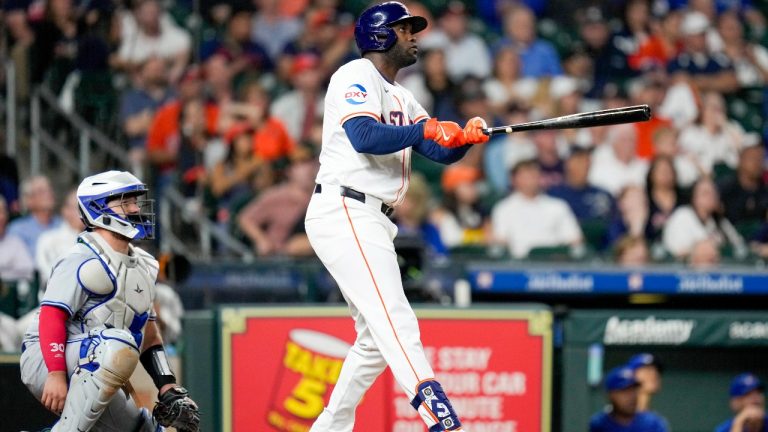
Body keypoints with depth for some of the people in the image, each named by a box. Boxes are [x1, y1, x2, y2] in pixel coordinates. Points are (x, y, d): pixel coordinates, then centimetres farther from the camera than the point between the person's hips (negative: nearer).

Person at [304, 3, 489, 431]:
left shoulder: (402, 98, 23)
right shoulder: (357, 76, -4)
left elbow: (440, 150, 10)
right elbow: (365, 137, -21)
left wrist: (465, 137, -9)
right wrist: (424, 129, -21)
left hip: (372, 225, 10)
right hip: (345, 214, -10)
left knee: (377, 340, 15)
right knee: (396, 323, -22)